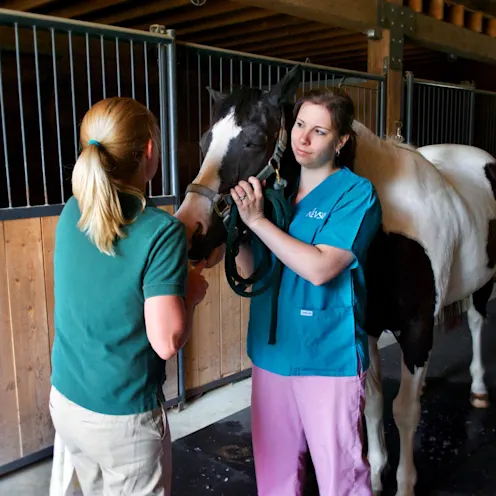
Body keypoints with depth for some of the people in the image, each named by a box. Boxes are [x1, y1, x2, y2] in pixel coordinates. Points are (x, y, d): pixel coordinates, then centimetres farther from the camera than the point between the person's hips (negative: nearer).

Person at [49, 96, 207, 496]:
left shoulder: (71, 213, -3)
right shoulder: (162, 230, -22)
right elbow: (167, 342, -25)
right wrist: (192, 294, -7)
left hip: (65, 402, 6)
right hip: (124, 417, -6)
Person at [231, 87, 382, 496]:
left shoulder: (356, 194, -9)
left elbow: (320, 268, -22)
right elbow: (250, 271, 5)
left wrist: (257, 220, -21)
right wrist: (238, 222, -11)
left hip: (328, 356, -5)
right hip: (270, 352, 5)